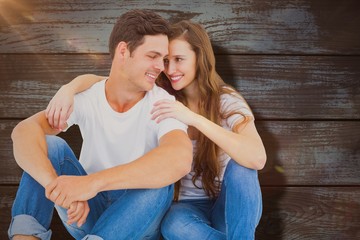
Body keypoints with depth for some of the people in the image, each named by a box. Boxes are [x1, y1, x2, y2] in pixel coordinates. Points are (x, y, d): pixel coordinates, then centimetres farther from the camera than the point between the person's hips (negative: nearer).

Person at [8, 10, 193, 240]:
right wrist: (55, 184, -48)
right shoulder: (85, 98, -11)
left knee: (158, 180, -33)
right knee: (50, 146, -20)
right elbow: (24, 130, -28)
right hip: (88, 210, 2)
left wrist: (94, 181, -48)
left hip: (138, 219, -1)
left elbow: (180, 159, -40)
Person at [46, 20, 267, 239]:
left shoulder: (227, 101, -13)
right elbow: (95, 80, -5)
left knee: (240, 166, -33)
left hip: (231, 205, -1)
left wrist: (194, 119, -37)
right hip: (188, 206, 1)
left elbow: (258, 158, -31)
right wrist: (69, 89, -29)